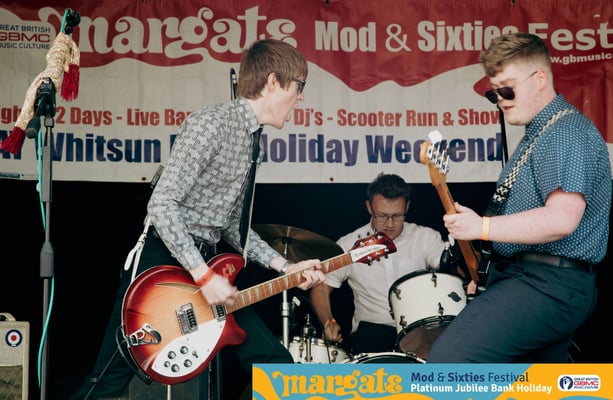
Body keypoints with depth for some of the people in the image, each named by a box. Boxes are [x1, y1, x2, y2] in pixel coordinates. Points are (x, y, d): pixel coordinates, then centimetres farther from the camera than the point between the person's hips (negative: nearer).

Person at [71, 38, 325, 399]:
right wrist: (203, 276, -24)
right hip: (163, 262, -9)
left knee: (276, 362, 5)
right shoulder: (212, 123, -15)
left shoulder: (251, 140, 13)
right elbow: (162, 204, -22)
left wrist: (286, 267, 7)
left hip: (206, 264, 9)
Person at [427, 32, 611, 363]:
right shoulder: (538, 133, 19)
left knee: (446, 361, -24)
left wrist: (482, 227, -21)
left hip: (549, 283, -11)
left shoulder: (567, 131, -14)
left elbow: (561, 219, -27)